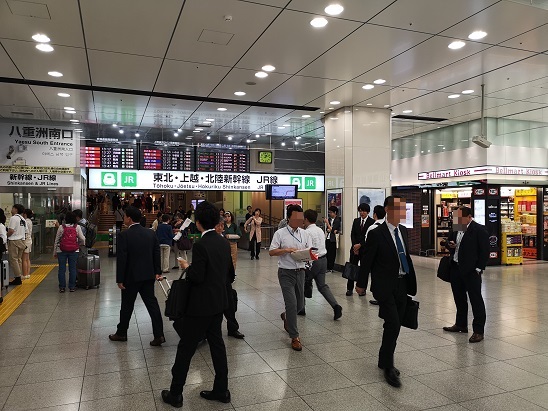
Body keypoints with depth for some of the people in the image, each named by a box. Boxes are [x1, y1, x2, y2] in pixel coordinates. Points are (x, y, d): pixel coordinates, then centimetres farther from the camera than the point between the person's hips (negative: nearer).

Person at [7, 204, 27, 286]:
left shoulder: (13, 218, -12)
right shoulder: (23, 219, 13)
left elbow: (11, 231, -19)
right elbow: (25, 232, 14)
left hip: (14, 241, -8)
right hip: (21, 241, 8)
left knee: (13, 259, -4)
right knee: (19, 259, 11)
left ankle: (17, 278, -6)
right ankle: (18, 278, 14)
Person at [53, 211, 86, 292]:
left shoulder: (61, 227, -2)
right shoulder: (77, 227, -2)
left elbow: (56, 240, 2)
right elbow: (82, 239, -1)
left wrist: (54, 252, 10)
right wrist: (81, 244, 23)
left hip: (62, 251, 0)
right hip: (74, 251, 0)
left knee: (62, 269, 7)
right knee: (72, 269, 6)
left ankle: (62, 287, 9)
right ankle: (72, 287, 9)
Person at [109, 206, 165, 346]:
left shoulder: (124, 235, -14)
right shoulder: (151, 233, 2)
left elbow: (121, 259, -14)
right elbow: (157, 254, 6)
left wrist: (120, 279, -8)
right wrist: (157, 272, 12)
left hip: (131, 277, -4)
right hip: (148, 276, 4)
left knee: (127, 305, 12)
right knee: (152, 303, 6)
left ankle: (121, 333, 29)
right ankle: (159, 334, 3)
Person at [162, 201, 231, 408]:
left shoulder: (201, 245, -21)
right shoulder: (224, 243, 3)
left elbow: (197, 277, -21)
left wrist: (187, 267, -4)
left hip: (201, 305, -8)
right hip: (219, 302, 8)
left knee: (186, 347, 6)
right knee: (217, 343, 16)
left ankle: (175, 394, 20)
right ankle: (221, 390, 25)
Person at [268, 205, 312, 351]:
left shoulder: (305, 234, 7)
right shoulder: (280, 233, -4)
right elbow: (271, 252, -7)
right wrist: (287, 250, -20)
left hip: (300, 271, 5)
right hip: (286, 273, -4)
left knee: (300, 304, 13)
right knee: (291, 304, -8)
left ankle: (287, 317, 46)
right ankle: (294, 337, 5)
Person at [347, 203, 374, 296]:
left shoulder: (372, 222, -5)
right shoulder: (356, 221, 10)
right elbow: (352, 234, 8)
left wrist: (360, 245, -13)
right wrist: (354, 246, -5)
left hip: (365, 249, -4)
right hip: (355, 248, 4)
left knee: (364, 269, 4)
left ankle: (363, 289, 14)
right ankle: (350, 288, 11)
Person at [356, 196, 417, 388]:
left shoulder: (403, 231, 7)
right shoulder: (376, 234, -14)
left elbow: (406, 256, 14)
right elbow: (367, 261, -7)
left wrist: (411, 282, 13)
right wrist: (361, 284, 0)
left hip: (401, 285, 7)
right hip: (385, 286, -7)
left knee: (395, 326, 13)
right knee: (393, 324, -12)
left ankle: (384, 360, 32)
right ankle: (388, 367, 5)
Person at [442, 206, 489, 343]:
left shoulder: (479, 230, -11)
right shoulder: (456, 229, 9)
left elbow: (484, 251, -12)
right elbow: (449, 241, 22)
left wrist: (479, 269, -14)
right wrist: (450, 244, -2)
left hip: (471, 270, -7)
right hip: (456, 269, 8)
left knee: (476, 300, 0)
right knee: (459, 298, 18)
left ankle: (478, 331, 7)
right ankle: (460, 324, 32)